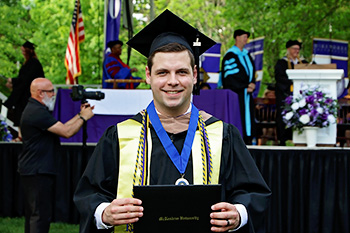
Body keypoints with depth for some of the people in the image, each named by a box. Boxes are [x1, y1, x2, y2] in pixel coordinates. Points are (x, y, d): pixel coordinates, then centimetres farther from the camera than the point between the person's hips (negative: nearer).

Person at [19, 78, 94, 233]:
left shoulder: (34, 109, 16)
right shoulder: (37, 112, -18)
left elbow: (60, 127, 18)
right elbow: (66, 132, -20)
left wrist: (80, 115, 14)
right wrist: (83, 117, -6)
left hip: (33, 171, 11)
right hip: (38, 172, -11)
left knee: (33, 214, 14)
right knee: (41, 215, -10)